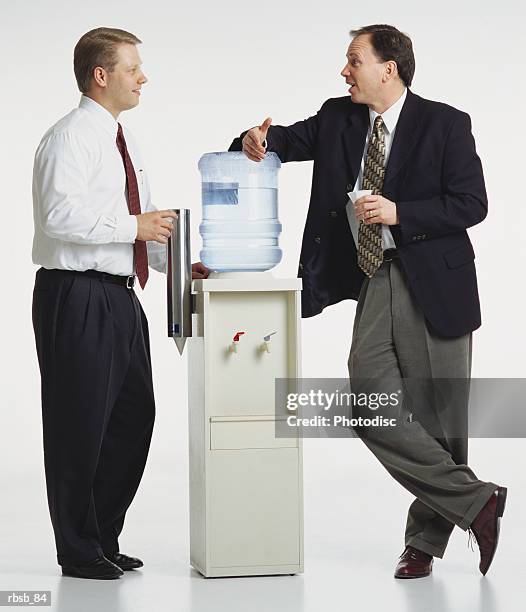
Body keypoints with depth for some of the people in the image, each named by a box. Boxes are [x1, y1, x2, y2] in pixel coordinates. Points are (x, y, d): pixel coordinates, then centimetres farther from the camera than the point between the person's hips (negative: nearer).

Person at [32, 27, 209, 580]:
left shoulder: (119, 141, 18)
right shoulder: (71, 137, -12)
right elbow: (60, 216, -25)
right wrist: (134, 226, -19)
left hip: (118, 296, 10)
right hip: (77, 297, -10)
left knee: (133, 418, 14)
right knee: (81, 426, 0)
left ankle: (104, 539, 27)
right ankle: (79, 553, 11)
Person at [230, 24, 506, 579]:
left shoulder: (444, 123, -5)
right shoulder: (339, 119, 9)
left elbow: (472, 203, -9)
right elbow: (290, 141, 15)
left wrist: (399, 213, -19)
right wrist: (259, 139, -8)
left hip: (434, 284, -5)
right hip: (375, 285, 5)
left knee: (438, 419, 1)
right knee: (372, 410, -7)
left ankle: (426, 538, 19)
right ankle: (475, 501, 3)